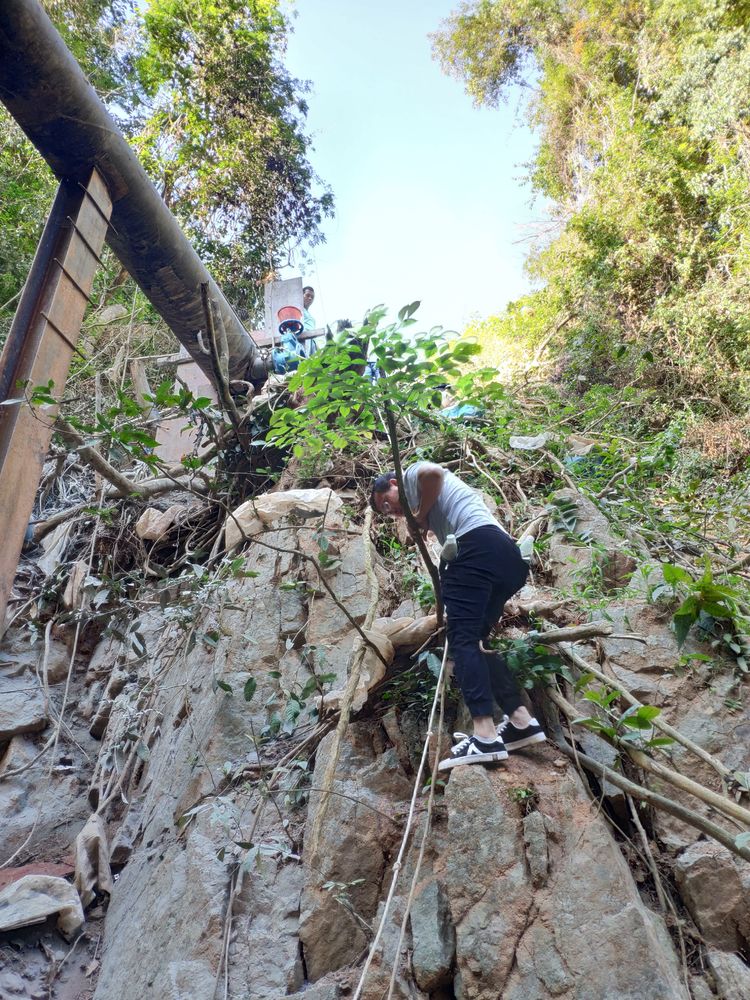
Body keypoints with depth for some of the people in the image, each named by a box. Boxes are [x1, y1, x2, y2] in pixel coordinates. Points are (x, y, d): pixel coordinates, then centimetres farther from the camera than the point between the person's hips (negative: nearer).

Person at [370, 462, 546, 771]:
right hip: (508, 553, 10)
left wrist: (420, 516, 3)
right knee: (474, 638, 12)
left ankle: (484, 736, -23)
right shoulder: (439, 501, 38)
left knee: (462, 638, -14)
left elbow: (432, 472, -10)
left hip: (477, 544, -10)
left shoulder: (412, 474, 15)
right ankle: (520, 720, 6)